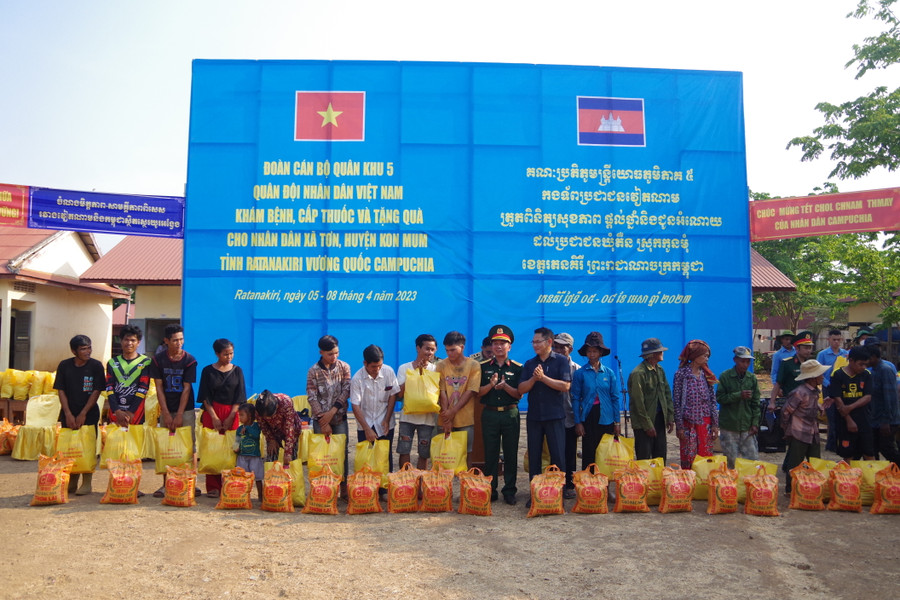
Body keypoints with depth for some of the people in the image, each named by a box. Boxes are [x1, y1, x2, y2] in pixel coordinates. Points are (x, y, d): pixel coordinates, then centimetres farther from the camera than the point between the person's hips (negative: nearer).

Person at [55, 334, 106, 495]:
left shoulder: (96, 365, -5)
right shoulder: (64, 366, 1)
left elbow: (96, 391, -6)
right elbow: (61, 391, 1)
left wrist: (83, 414, -10)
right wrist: (68, 414, -7)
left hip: (89, 414, -2)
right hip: (68, 414, 2)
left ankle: (86, 483, 8)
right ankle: (72, 483, 20)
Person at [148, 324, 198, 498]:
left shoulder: (189, 360, -5)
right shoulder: (158, 360, 0)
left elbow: (186, 389, -7)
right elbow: (159, 388, -2)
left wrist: (179, 415, -11)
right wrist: (166, 414, -9)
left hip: (186, 410, -1)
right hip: (166, 410, 1)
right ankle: (166, 484, 12)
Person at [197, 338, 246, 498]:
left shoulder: (237, 371, 5)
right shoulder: (208, 371, 2)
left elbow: (239, 397, 3)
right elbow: (205, 397, 0)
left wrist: (230, 417, -7)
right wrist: (214, 417, -9)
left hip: (231, 414, 1)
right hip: (212, 413, -1)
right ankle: (213, 487, 6)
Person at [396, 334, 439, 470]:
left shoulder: (435, 369, 3)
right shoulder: (404, 368, 3)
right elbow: (400, 392, -7)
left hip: (427, 417, 0)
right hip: (407, 415, 0)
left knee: (424, 453, 7)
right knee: (404, 451, -2)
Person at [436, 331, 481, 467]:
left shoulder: (473, 365, -2)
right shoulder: (442, 365, 3)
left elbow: (470, 392, -7)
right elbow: (442, 393, -3)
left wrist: (453, 412, -13)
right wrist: (446, 418, -11)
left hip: (465, 419, -1)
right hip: (446, 419, 1)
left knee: (466, 454, 4)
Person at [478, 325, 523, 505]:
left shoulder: (517, 368, 3)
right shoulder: (483, 367, 6)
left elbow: (519, 394, -3)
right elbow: (479, 392, 0)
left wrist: (505, 386, -20)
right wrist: (491, 384, -19)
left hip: (510, 414, -1)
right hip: (489, 414, 1)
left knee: (510, 454, 3)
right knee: (490, 453, 4)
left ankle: (509, 491, 13)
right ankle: (490, 490, 14)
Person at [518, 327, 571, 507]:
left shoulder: (561, 361, 0)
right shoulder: (529, 364, 10)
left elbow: (565, 386, -12)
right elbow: (521, 389, 3)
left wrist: (543, 378, -13)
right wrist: (533, 379, -14)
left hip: (555, 416, -3)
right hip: (534, 416, 4)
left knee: (558, 456, 0)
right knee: (533, 456, 7)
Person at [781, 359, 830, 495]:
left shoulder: (815, 391, 6)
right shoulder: (799, 392, -20)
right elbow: (786, 411, -13)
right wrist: (787, 428, -2)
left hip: (813, 434, 8)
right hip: (799, 434, -8)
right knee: (795, 464, 2)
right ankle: (790, 490, 15)